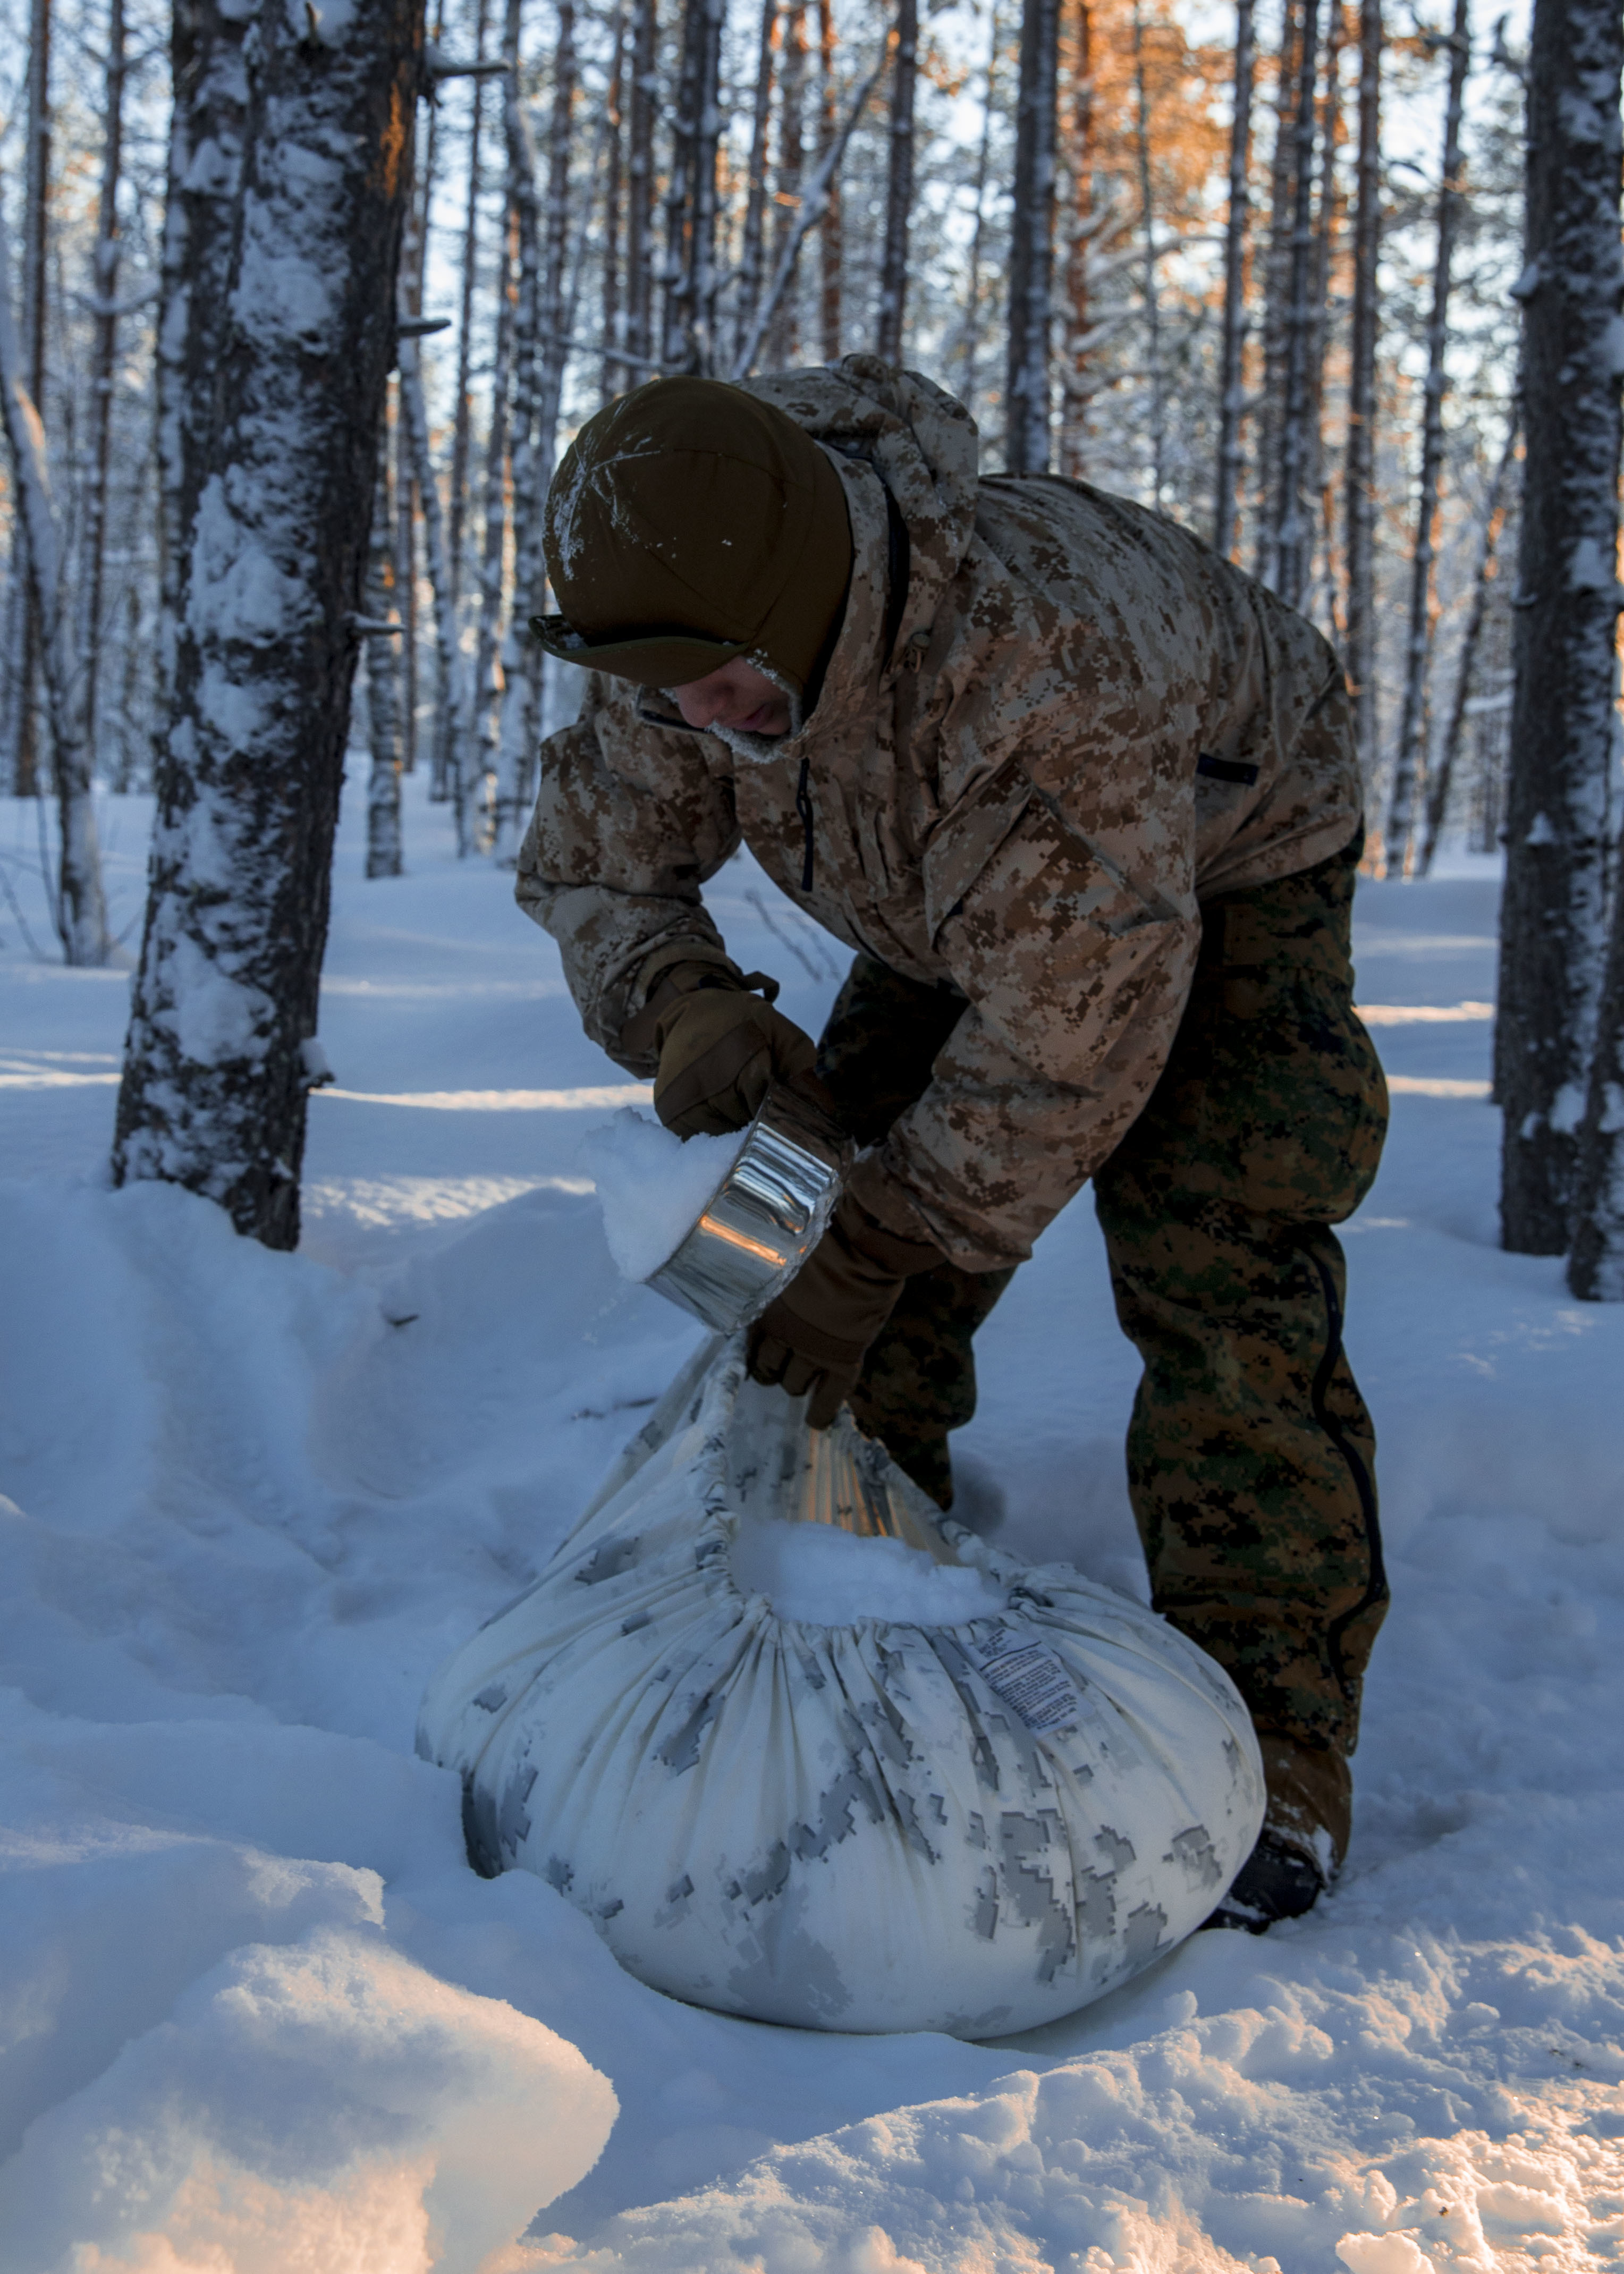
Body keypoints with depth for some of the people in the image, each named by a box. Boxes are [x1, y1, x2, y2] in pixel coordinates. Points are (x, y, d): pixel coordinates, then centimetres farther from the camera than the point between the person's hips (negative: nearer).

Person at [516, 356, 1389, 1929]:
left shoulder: (1042, 659, -44)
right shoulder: (687, 631, -23)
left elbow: (1069, 1034, -38)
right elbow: (590, 863, -8)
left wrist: (877, 1248, -33)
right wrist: (680, 1001, -30)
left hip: (1225, 869, -6)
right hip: (965, 901, 7)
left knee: (1215, 1274, -20)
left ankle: (1269, 1766, -13)